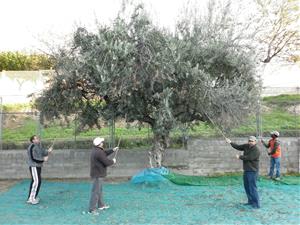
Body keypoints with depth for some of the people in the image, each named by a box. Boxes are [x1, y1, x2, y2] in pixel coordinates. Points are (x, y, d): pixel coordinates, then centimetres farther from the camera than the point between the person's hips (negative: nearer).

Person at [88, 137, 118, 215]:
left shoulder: (96, 150, 7)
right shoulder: (99, 152, -25)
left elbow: (104, 154, 23)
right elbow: (107, 162, -22)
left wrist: (112, 150, 18)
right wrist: (113, 161, -3)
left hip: (97, 174, 11)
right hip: (97, 175, -11)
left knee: (99, 190, 22)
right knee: (95, 192, -4)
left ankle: (101, 205, 36)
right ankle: (92, 209, 2)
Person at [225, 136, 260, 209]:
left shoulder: (256, 150, -18)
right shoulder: (246, 146, 6)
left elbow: (248, 158, -24)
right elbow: (238, 147, 10)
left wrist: (239, 157, -11)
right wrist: (230, 143, -1)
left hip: (252, 171, -9)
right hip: (246, 170, 9)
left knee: (252, 188, -7)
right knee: (247, 186, 16)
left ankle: (256, 204, 1)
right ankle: (251, 201, 29)